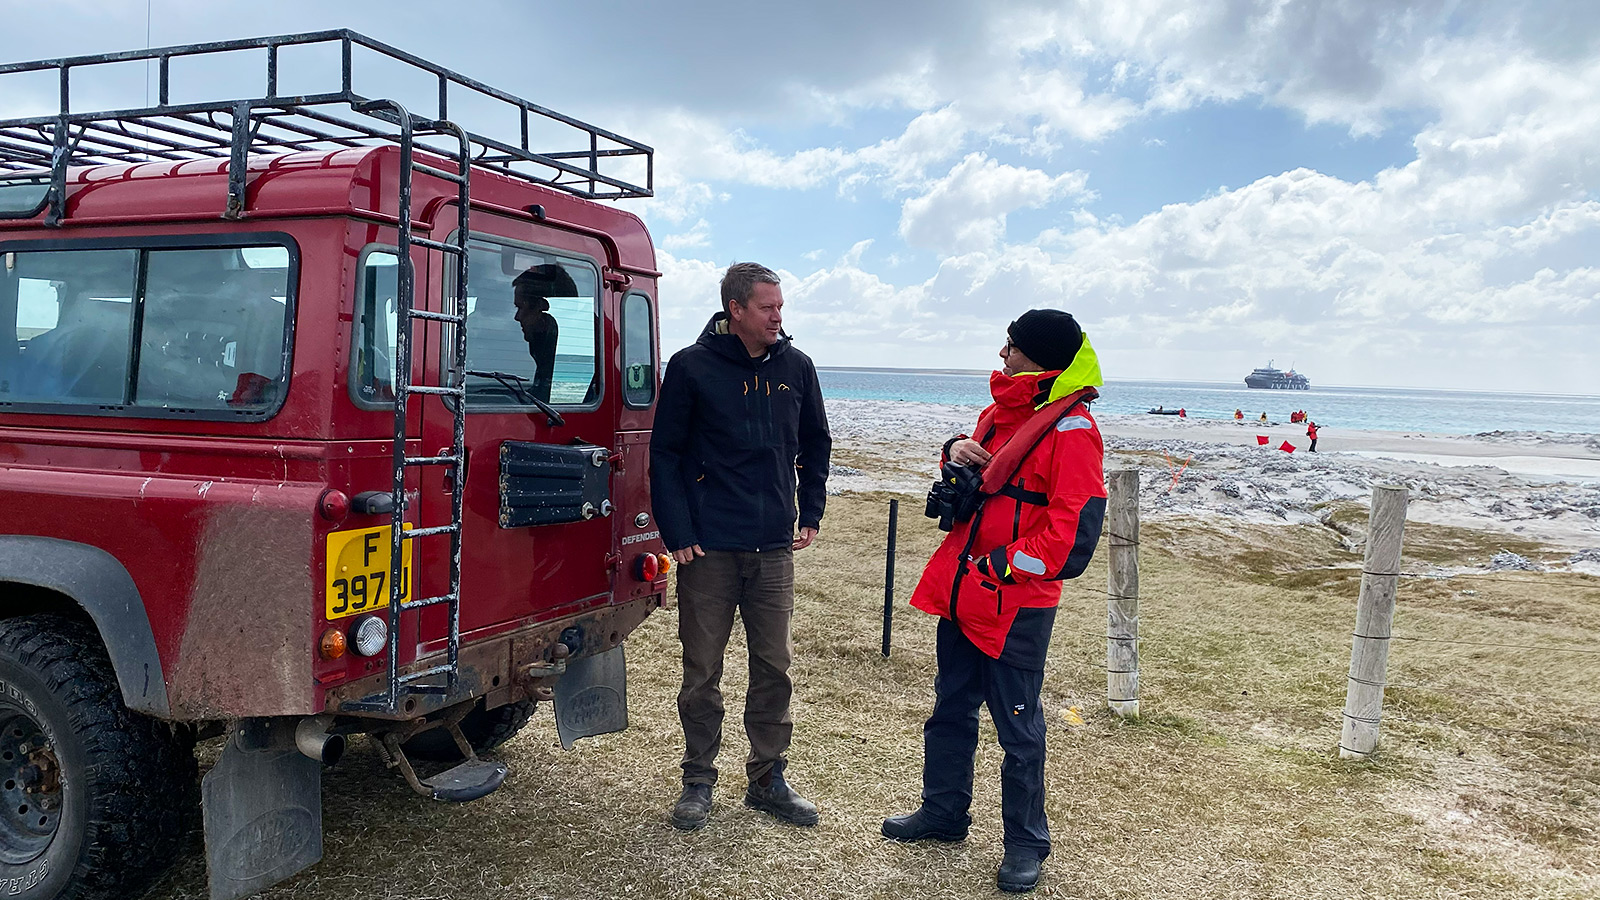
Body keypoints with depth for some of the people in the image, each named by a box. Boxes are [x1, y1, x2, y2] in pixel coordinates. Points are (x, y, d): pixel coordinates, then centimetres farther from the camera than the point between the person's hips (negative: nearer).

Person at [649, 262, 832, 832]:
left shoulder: (795, 367, 5)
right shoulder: (692, 367, -5)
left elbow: (815, 443, 16)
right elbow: (665, 454, -4)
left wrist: (810, 513, 10)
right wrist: (678, 533, -9)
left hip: (774, 549, 3)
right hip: (708, 549, -3)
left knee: (774, 667, 9)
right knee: (702, 671, 6)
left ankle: (768, 780, 24)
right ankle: (699, 781, 23)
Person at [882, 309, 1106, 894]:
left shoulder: (1071, 431, -16)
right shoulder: (1002, 411, 10)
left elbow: (1074, 527, -22)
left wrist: (1004, 567, -19)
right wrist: (956, 452, 2)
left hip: (1016, 605, -8)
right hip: (963, 592, 9)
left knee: (1018, 727, 5)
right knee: (950, 708, 20)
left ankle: (1025, 843, 22)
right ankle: (943, 812, 37)